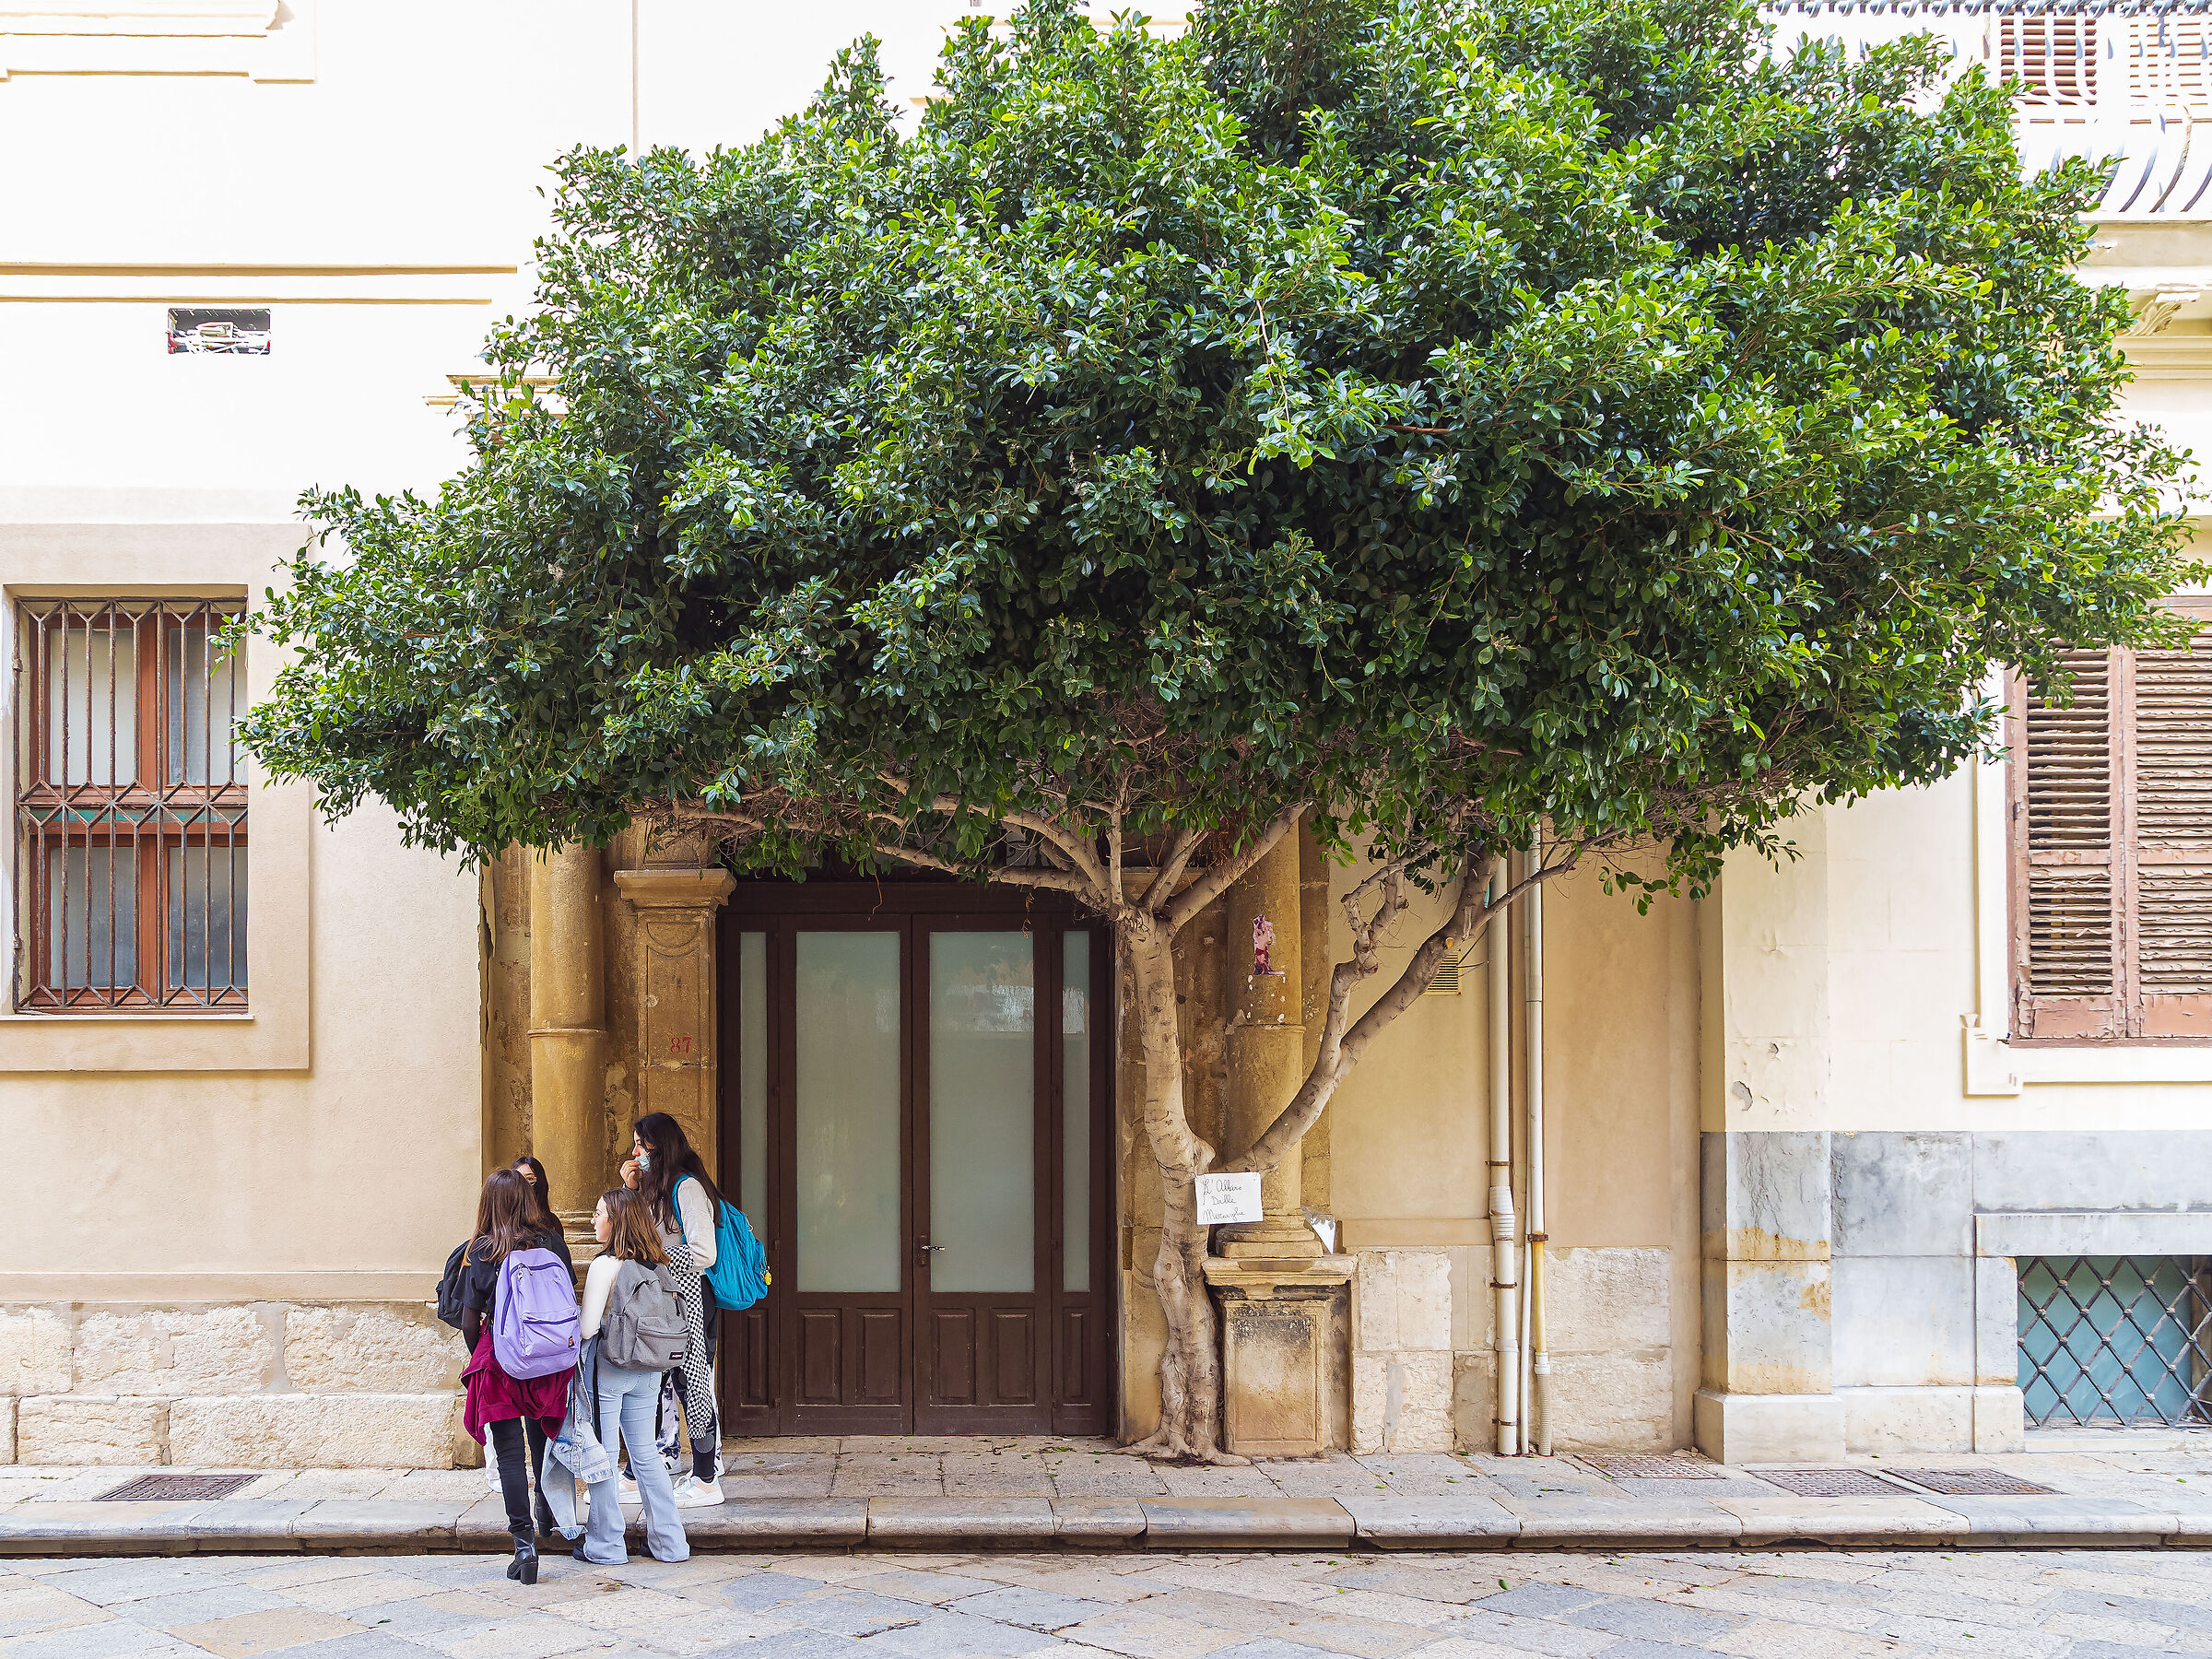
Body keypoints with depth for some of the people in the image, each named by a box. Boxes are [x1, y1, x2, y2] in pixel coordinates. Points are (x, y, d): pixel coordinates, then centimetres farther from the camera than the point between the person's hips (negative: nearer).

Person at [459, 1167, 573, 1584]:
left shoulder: (479, 1253, -8)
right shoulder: (552, 1244, -3)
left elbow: (469, 1322, -5)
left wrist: (479, 1357, 13)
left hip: (500, 1362, -3)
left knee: (510, 1453, 2)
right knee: (543, 1440, 23)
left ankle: (524, 1543, -5)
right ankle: (549, 1516, 40)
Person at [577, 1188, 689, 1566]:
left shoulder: (604, 1265, -15)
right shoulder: (659, 1265, 4)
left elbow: (587, 1328, -16)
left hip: (607, 1369, -6)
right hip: (647, 1372, 7)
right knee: (646, 1455, 14)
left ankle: (605, 1545, 10)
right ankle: (669, 1541, 16)